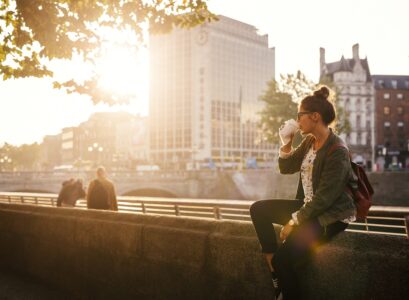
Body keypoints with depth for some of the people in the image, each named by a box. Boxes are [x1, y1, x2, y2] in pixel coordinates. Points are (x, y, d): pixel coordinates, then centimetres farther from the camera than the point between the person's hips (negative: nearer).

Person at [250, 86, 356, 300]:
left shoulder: (337, 151, -21)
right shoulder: (309, 141, 5)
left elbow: (324, 198, -23)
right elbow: (285, 168, 12)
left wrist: (294, 221, -19)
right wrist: (286, 142, -5)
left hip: (330, 216, -9)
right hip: (308, 207, 9)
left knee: (283, 257, -20)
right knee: (258, 209, -4)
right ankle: (275, 275, -4)